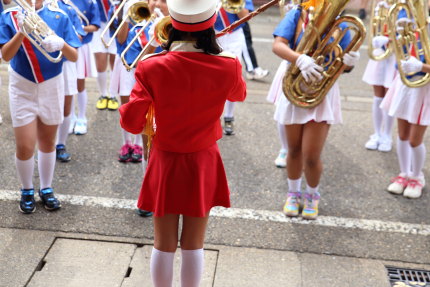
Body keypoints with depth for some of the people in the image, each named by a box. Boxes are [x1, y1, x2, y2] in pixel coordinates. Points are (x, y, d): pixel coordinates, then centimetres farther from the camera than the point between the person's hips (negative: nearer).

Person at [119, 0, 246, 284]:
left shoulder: (152, 67, -18)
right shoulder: (228, 66, -14)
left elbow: (131, 122, -12)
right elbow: (240, 94, 9)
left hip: (165, 163, 0)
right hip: (203, 163, 1)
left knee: (164, 244, 15)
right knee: (194, 244, 14)